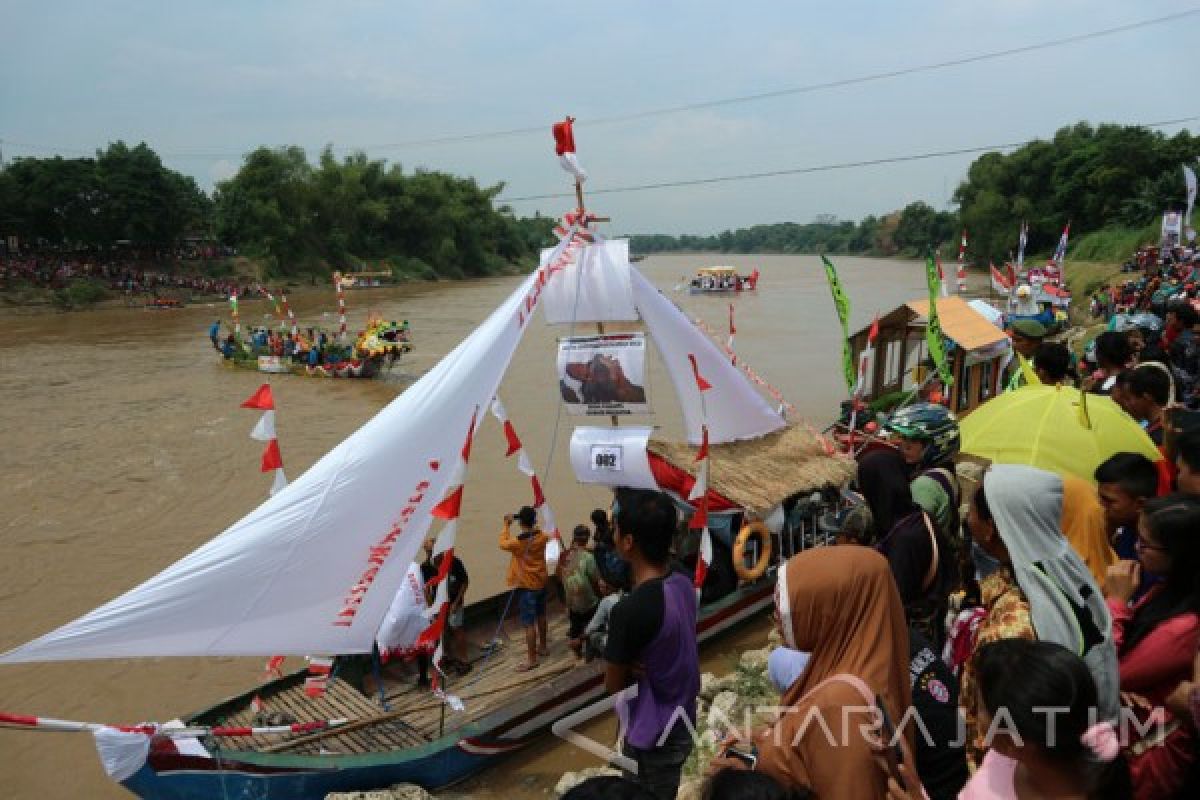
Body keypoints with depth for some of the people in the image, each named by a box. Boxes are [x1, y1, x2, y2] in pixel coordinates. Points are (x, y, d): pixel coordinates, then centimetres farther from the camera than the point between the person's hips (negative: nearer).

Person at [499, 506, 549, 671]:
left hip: (526, 586, -7)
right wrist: (533, 525, 16)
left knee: (529, 623, -2)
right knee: (540, 616, 24)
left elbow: (503, 544, -1)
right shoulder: (542, 537, -7)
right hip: (541, 583, 7)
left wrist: (506, 525, 7)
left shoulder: (517, 542, -22)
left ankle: (532, 659, 3)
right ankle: (543, 647, 40)